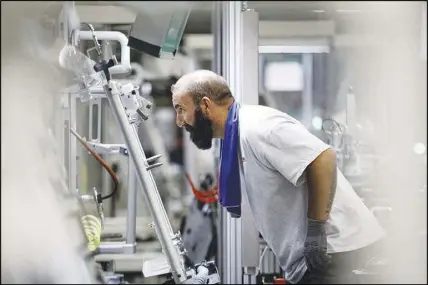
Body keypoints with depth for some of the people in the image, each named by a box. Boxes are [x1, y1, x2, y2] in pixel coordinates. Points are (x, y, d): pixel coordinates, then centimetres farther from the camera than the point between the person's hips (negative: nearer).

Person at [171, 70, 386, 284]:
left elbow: (323, 159, -27)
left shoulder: (256, 127, -17)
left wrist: (316, 229, -24)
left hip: (330, 248, -10)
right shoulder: (234, 140, 15)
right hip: (309, 253, 10)